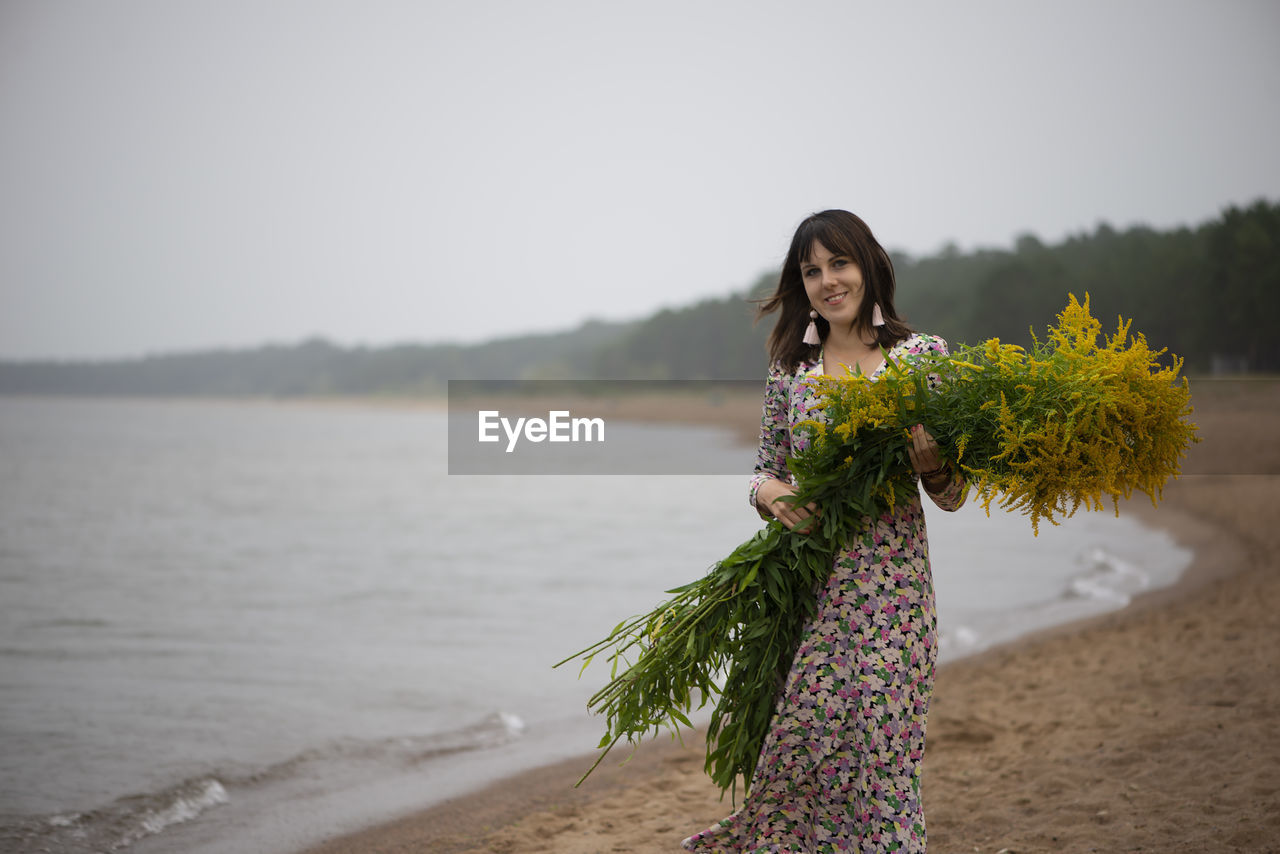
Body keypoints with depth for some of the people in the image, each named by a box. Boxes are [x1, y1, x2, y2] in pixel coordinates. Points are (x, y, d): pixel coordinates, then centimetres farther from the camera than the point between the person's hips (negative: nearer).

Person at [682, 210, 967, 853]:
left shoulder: (922, 356, 2)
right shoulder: (791, 369, 10)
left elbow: (953, 496, 3)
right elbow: (766, 470, 15)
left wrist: (930, 464, -19)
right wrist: (770, 491, -7)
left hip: (888, 584, -3)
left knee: (874, 755, -6)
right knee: (799, 752, 1)